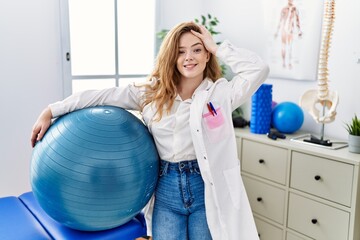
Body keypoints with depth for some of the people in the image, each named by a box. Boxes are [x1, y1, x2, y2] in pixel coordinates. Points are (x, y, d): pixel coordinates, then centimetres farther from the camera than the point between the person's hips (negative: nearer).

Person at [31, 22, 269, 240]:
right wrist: (51, 111, 1)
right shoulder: (151, 92, 3)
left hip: (206, 191, -1)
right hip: (167, 191, 1)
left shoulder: (221, 92, -1)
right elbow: (100, 96, 3)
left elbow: (258, 69, -14)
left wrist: (217, 47, -6)